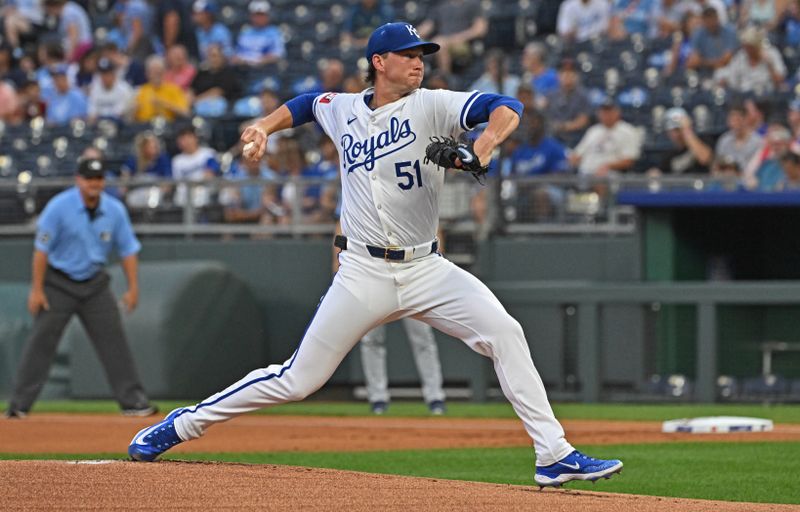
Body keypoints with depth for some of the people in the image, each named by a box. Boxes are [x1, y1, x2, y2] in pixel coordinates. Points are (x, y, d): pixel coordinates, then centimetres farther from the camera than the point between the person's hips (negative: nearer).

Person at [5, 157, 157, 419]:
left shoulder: (114, 210, -3)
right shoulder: (59, 207, -15)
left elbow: (128, 250, 5)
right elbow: (41, 249, -13)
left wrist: (133, 287, -1)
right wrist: (37, 289, -15)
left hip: (94, 283, 4)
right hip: (59, 283, -4)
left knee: (113, 340, -1)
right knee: (41, 341, -7)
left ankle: (133, 401, 5)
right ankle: (19, 404, -3)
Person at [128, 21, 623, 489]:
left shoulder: (431, 106, -2)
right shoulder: (342, 110, 6)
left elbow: (507, 108, -16)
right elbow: (305, 104, 30)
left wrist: (483, 147, -34)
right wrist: (264, 127, 15)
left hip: (426, 270, 0)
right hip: (364, 274, 0)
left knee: (505, 333, -18)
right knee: (297, 380, -1)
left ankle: (555, 455, -15)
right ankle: (182, 424, 15)